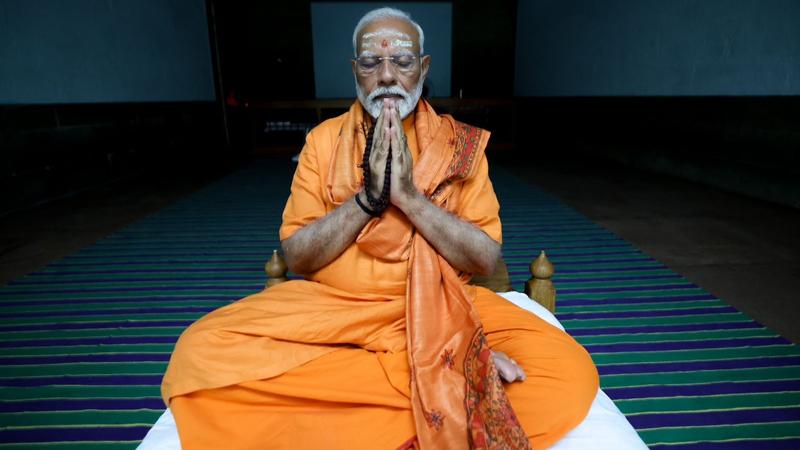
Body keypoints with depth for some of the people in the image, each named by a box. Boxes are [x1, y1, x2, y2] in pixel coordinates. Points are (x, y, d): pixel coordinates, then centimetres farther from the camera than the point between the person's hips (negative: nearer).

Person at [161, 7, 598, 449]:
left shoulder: (461, 144, 2)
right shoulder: (323, 139, 3)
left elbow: (486, 259, -6)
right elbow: (296, 256, -2)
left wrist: (409, 197, -17)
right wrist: (367, 197, -15)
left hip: (439, 307, -2)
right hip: (330, 306, 4)